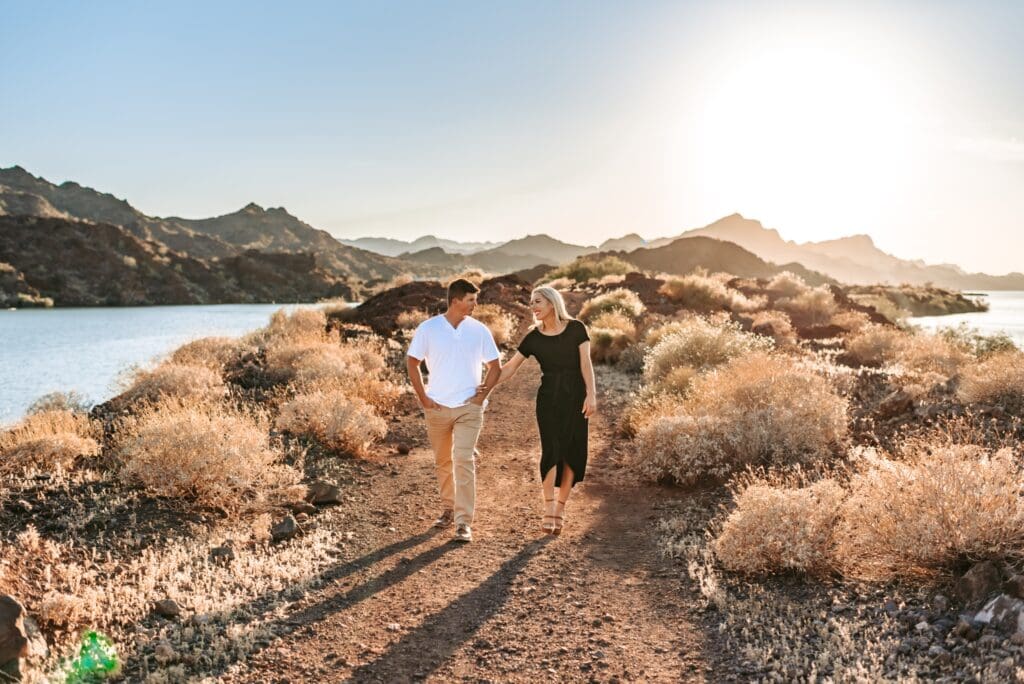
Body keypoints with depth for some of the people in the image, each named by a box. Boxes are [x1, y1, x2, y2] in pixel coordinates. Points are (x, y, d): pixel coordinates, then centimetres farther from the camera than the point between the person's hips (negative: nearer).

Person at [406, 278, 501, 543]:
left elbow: (495, 366, 7)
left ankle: (464, 521, -7)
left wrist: (482, 395, -2)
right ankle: (449, 508, 33)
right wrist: (423, 398, -2)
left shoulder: (479, 330, 0)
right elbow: (412, 362, 3)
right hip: (437, 407, 1)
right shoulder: (428, 328, -3)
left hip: (469, 407, -1)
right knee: (443, 461, 14)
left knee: (464, 460, -10)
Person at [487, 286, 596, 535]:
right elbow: (509, 368, 2)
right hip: (548, 397, 0)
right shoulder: (533, 337, 4)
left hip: (575, 396, 0)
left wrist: (591, 394, -14)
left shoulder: (576, 329, 0)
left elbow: (586, 363, -4)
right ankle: (548, 509, -8)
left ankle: (560, 509, 9)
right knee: (551, 450, -12)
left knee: (573, 453, 0)